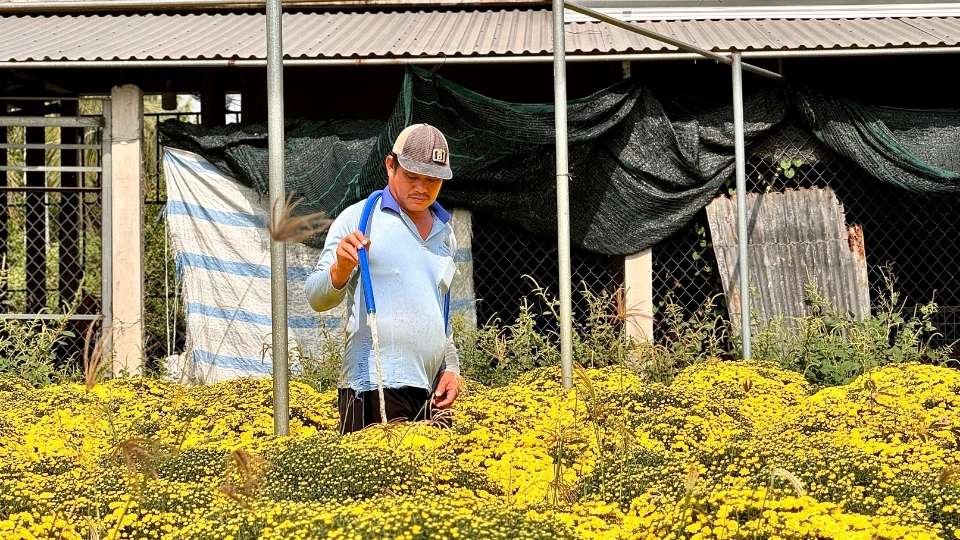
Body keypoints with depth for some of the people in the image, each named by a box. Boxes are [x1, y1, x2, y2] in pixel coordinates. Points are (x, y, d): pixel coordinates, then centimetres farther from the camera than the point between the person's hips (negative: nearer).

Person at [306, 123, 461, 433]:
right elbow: (318, 299, -5)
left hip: (431, 393, 6)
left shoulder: (444, 233, 19)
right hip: (376, 386, -6)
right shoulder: (359, 219, 0)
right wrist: (341, 267, -25)